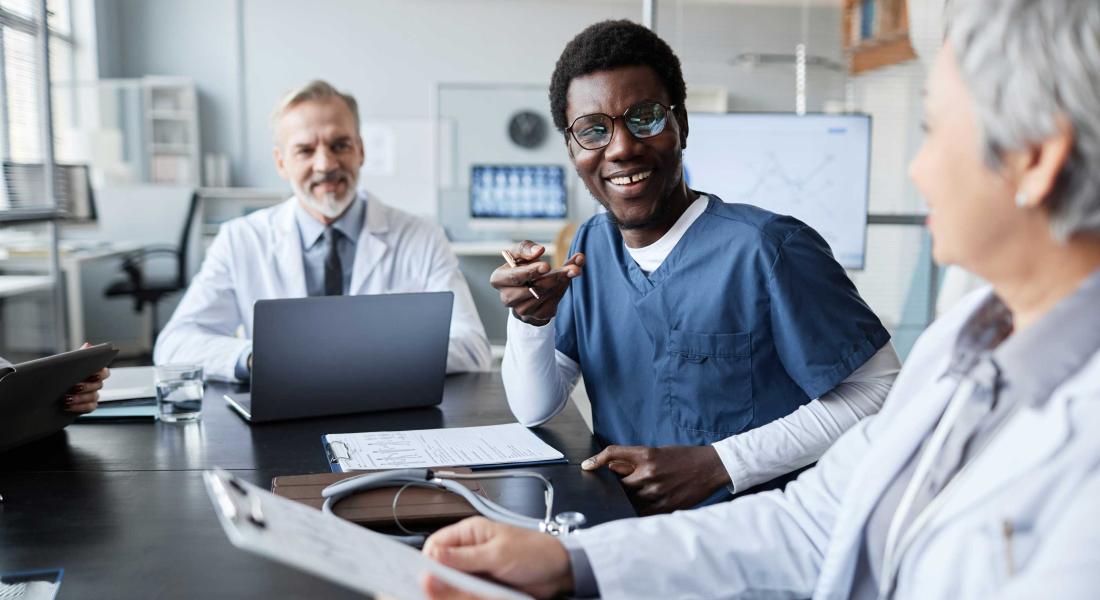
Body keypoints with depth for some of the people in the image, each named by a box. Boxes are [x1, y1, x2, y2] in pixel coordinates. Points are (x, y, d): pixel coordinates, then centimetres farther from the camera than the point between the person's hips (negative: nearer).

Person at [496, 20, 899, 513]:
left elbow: (879, 391, -13)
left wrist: (718, 464, -19)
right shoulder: (590, 249, 5)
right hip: (622, 521, 6)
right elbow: (535, 409, 6)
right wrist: (531, 319, -14)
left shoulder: (766, 250, -16)